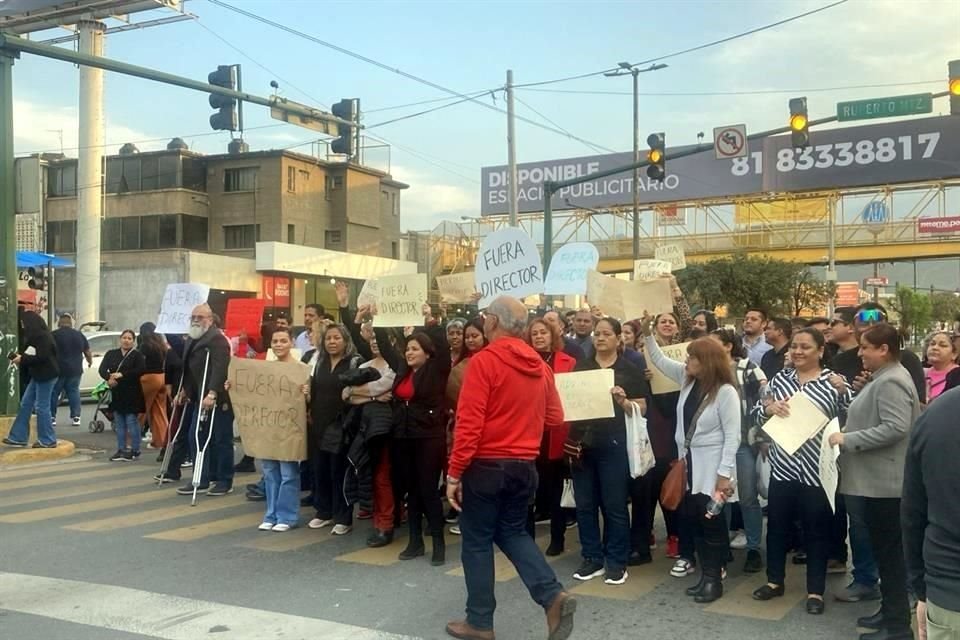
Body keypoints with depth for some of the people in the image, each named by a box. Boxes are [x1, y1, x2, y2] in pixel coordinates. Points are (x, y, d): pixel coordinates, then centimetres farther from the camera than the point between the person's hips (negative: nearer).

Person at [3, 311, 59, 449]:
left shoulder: (42, 336, -17)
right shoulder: (34, 336, 15)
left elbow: (41, 357, -23)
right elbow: (32, 355, 17)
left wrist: (22, 359, -15)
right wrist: (20, 357, 0)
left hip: (46, 376, -10)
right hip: (38, 375, 10)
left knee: (41, 407, -5)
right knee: (25, 405, 11)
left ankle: (48, 440, 3)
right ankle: (18, 437, 16)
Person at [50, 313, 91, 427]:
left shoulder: (54, 335, -5)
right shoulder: (80, 335, 7)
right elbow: (88, 352, 13)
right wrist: (90, 361, 31)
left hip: (58, 369, -3)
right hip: (75, 370, 3)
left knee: (54, 393, 6)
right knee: (74, 392, 8)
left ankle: (52, 417, 5)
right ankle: (76, 417, 4)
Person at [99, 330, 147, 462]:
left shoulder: (137, 355, -2)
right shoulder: (111, 354, 11)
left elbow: (140, 370, -17)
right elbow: (102, 369, 1)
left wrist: (122, 375, -20)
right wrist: (109, 378, -20)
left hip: (131, 393, -5)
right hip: (116, 393, 5)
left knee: (132, 422, -4)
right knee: (119, 423, 10)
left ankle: (135, 451, 2)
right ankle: (121, 450, 16)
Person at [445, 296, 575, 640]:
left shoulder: (484, 360, -14)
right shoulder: (539, 365, 6)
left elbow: (469, 423, -18)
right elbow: (554, 418, 12)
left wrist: (454, 472, -13)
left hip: (487, 465, -6)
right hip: (524, 465, 6)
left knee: (477, 540, 7)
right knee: (513, 532, 20)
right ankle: (553, 596, 2)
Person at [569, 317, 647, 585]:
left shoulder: (629, 370, 2)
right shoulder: (580, 367, 12)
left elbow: (642, 408, 0)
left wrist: (623, 401, -19)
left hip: (614, 443, -4)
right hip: (583, 442, 4)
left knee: (614, 505, 1)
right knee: (585, 505, 8)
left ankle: (617, 562, 11)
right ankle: (592, 559, 19)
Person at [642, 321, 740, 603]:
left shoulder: (725, 392, -16)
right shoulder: (687, 378, 4)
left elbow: (732, 436, -16)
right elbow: (660, 360, 16)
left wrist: (725, 473, -19)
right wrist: (648, 335, 2)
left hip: (711, 468, -7)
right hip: (688, 464, 7)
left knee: (712, 521, 1)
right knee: (692, 517, 11)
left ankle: (714, 579, 13)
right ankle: (706, 574, 22)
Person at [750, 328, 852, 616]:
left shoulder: (833, 381, -3)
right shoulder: (779, 379, 7)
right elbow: (756, 414, 9)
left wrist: (843, 392, -22)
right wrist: (769, 408, -12)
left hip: (816, 468, -3)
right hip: (782, 465, 3)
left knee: (817, 530, 7)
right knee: (776, 525, 13)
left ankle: (815, 591, 19)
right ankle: (775, 581, 29)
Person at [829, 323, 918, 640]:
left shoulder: (890, 382, -18)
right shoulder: (884, 378, 16)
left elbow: (896, 427, -27)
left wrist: (848, 439, -22)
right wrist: (848, 433, 12)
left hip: (886, 482, -11)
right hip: (878, 480, 11)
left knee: (890, 552, -3)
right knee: (885, 550, 17)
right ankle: (890, 611, 27)